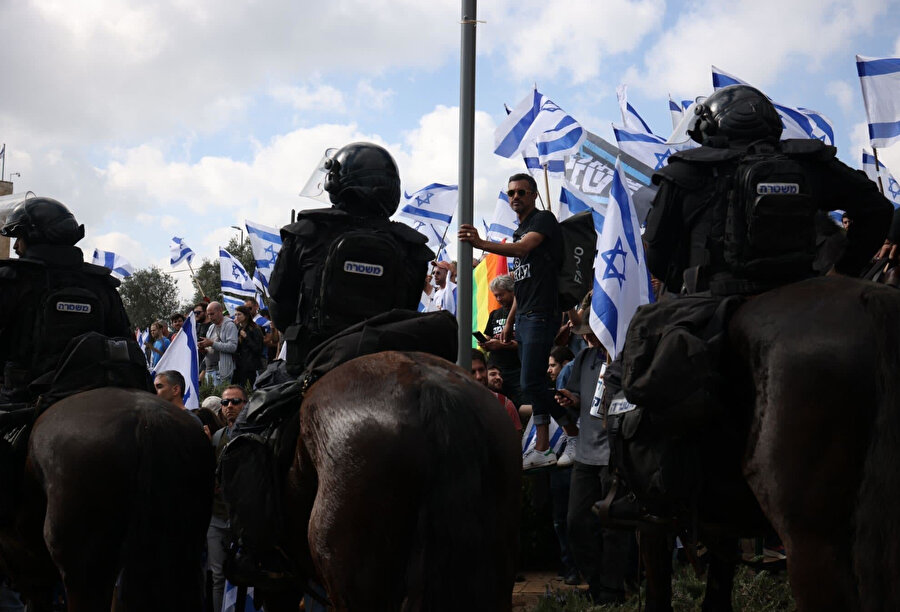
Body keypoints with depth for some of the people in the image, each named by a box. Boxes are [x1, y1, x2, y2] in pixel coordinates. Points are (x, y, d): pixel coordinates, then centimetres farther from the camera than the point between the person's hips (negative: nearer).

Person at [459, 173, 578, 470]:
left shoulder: (544, 219, -6)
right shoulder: (520, 231, 21)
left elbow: (523, 248, -25)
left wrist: (481, 243, -38)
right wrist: (509, 322, 20)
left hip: (541, 314, -9)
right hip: (524, 317, 9)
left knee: (531, 384, -13)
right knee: (535, 384, 8)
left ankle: (576, 437, -1)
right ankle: (542, 450, 11)